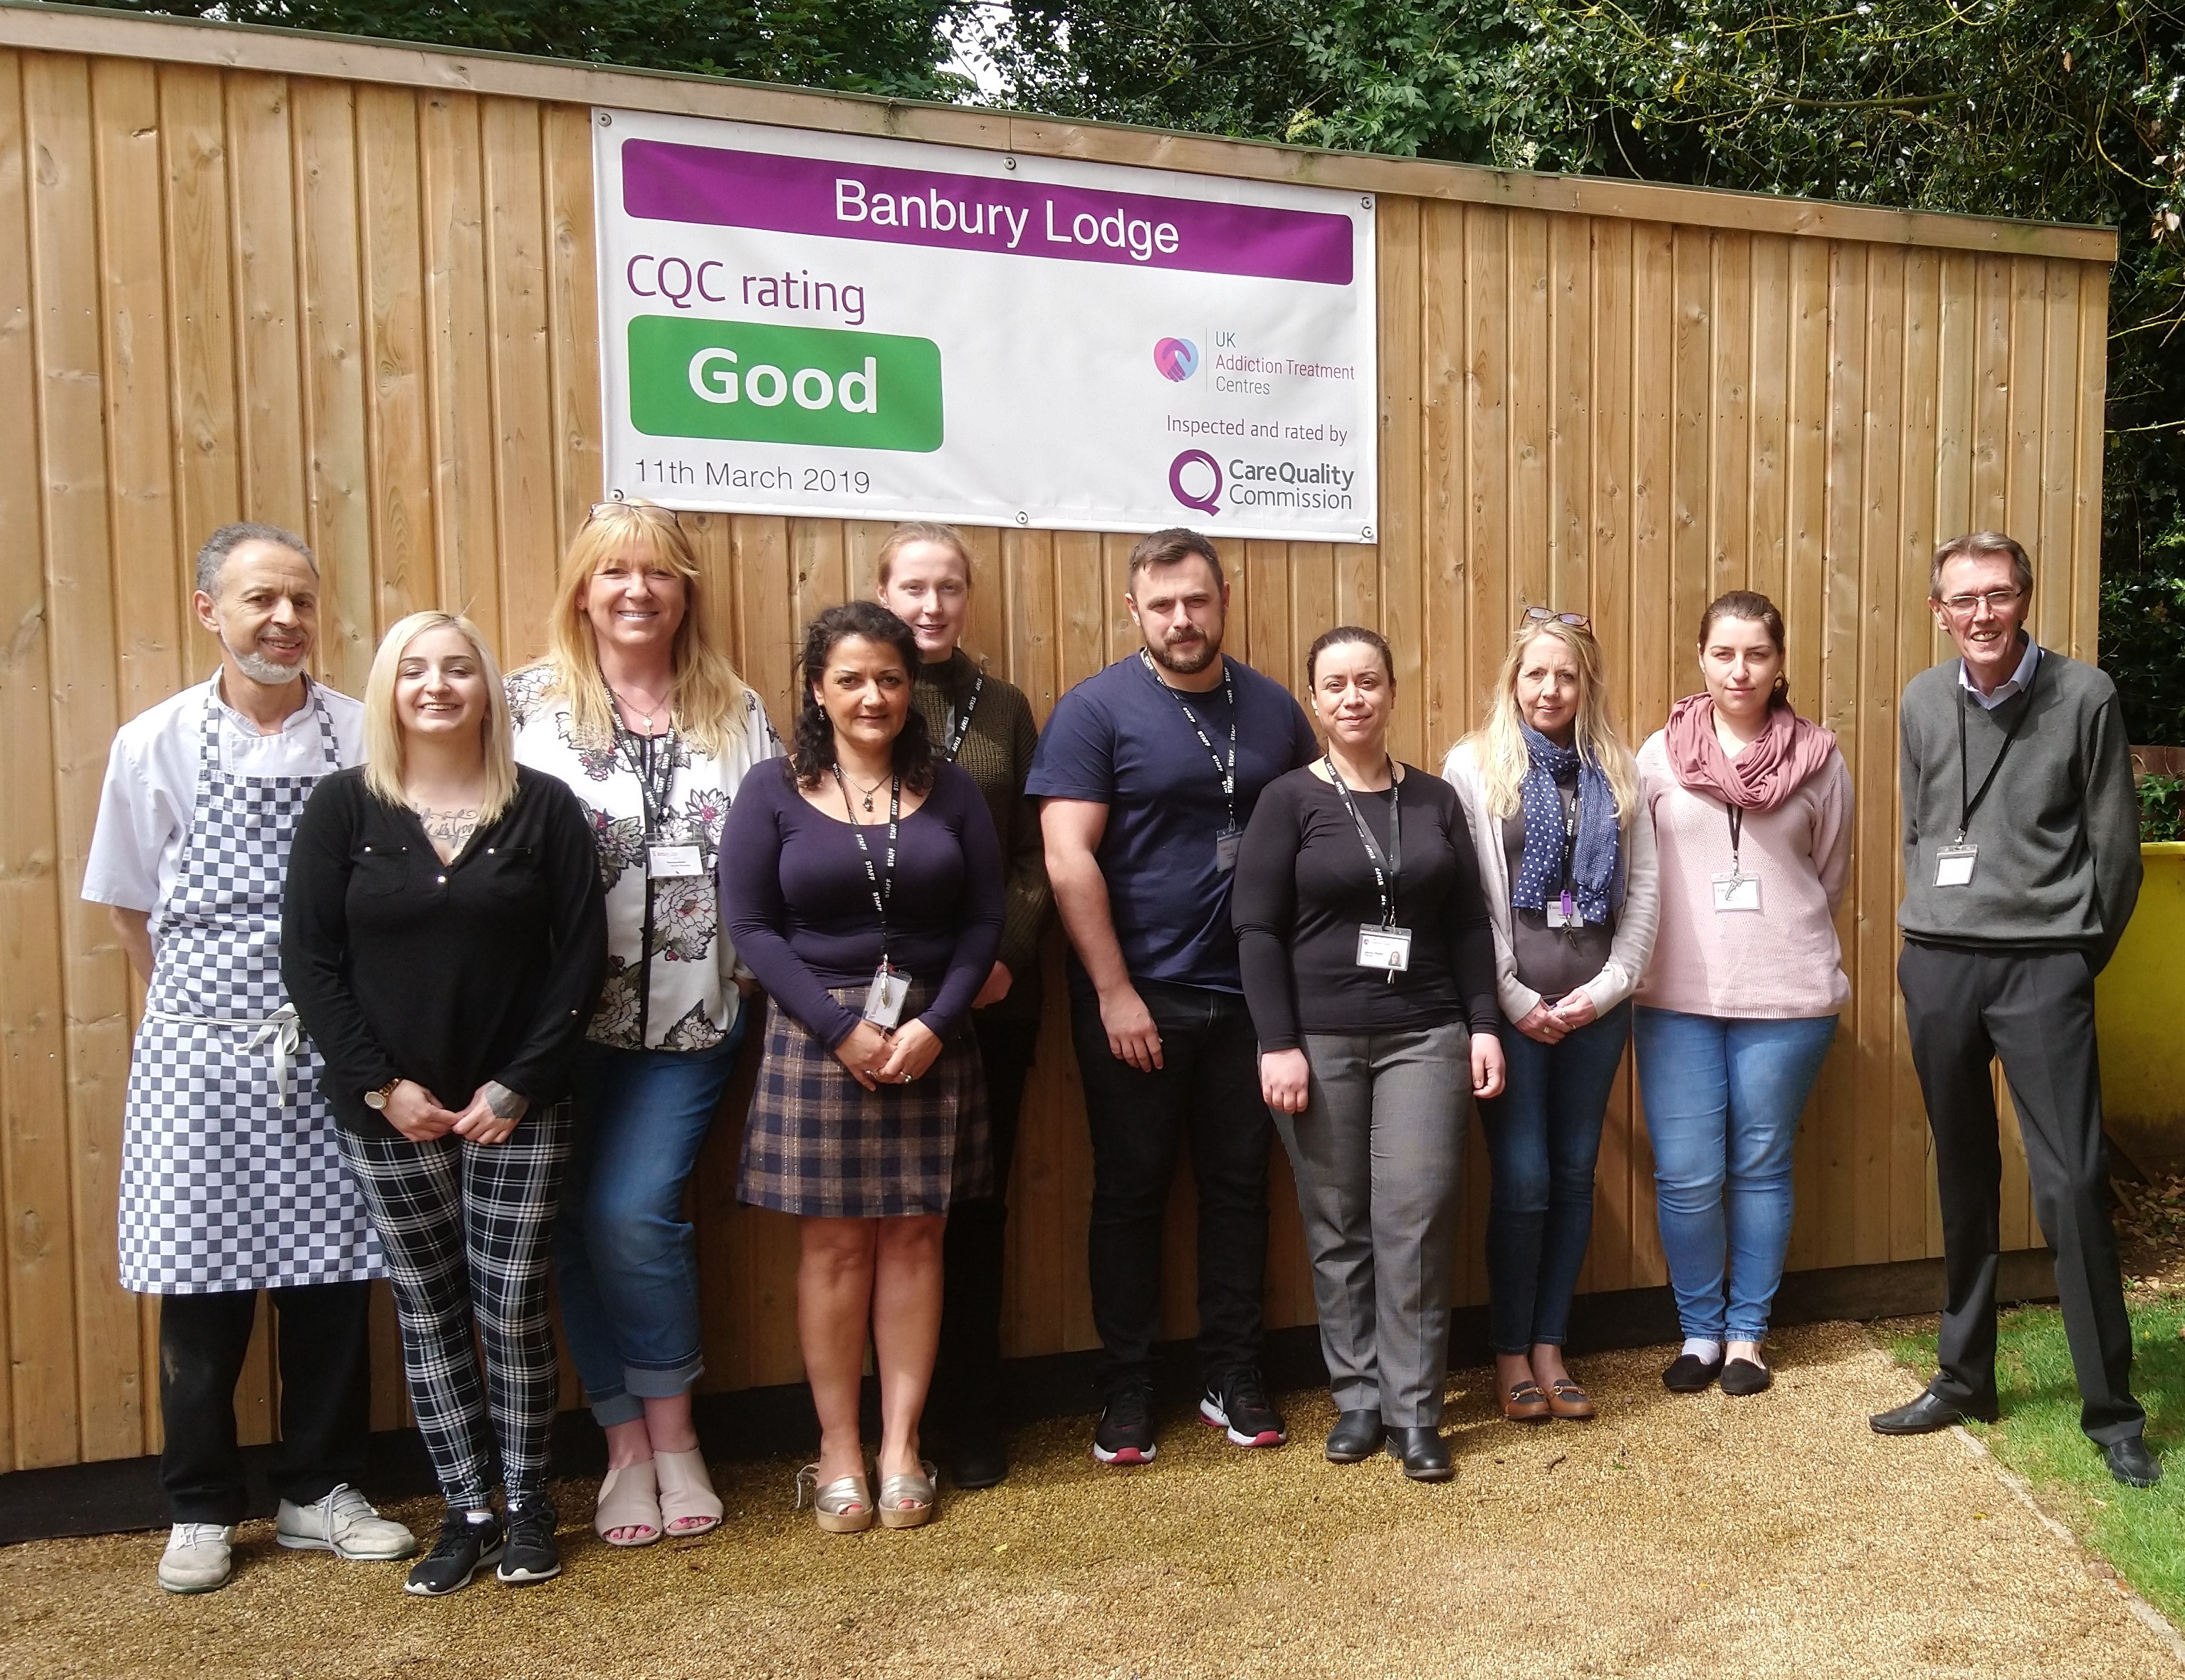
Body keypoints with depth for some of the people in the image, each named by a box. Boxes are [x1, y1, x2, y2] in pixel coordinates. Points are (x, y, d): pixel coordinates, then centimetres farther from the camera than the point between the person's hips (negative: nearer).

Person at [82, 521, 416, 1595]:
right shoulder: (155, 743, 1)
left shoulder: (365, 738, -1)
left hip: (328, 1053, 0)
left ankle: (320, 1493, 25)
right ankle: (202, 1510, 25)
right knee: (200, 1286, 7)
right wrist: (203, 1005, 6)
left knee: (331, 1276, 8)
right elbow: (129, 906, 9)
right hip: (201, 1056, 0)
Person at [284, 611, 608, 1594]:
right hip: (385, 1109, 1)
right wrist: (381, 1084, -9)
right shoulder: (343, 806, 0)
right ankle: (466, 1513, 24)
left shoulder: (543, 807, -2)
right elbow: (308, 959, -2)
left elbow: (581, 956, -4)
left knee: (513, 1309, 5)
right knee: (428, 1312, 10)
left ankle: (527, 1504, 23)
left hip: (517, 1107, -1)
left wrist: (518, 1085, -9)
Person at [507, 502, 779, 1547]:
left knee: (634, 1211, -7)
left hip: (688, 1020, 0)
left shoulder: (736, 712, 8)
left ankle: (669, 1434, 14)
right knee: (581, 1224, 5)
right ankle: (628, 1445, 21)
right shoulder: (529, 703, 1)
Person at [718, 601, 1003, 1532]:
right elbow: (752, 925, -6)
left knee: (914, 1237, 5)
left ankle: (900, 1447, 17)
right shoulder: (774, 794, 0)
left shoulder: (950, 789, 5)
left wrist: (935, 1023, -11)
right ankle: (838, 1452, 16)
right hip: (818, 1039, -1)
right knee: (834, 1243, 3)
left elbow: (983, 920, 3)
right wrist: (842, 1029, -13)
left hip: (931, 1038, 2)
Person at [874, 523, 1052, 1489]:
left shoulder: (1005, 708, 10)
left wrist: (1007, 954, -8)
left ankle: (974, 1416, 22)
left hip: (993, 998, 2)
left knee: (977, 1207, 9)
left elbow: (1034, 852, 7)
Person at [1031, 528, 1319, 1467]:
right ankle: (1126, 1392, 21)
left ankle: (1232, 1380, 27)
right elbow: (1068, 858, -12)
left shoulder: (1272, 709, 6)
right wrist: (1115, 992, -14)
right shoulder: (1095, 710, -6)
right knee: (1131, 1190, 7)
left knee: (1239, 1184, 12)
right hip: (1136, 998, -3)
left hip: (1247, 995, 4)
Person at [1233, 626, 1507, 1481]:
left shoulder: (1435, 799, 9)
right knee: (1338, 1226, 5)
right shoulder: (1289, 800, -1)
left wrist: (1484, 1025, 3)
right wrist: (1279, 1044, -12)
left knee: (1416, 1221, -1)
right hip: (1320, 1040, -1)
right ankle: (1358, 1396, 20)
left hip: (1425, 1036, 2)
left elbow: (1470, 924, 11)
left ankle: (1415, 1410, 10)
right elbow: (1256, 930, -5)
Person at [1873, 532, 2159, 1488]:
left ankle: (2111, 1410, 10)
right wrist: (1929, 940, 11)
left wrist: (2078, 956, 5)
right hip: (1937, 966, 3)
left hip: (2043, 968, -3)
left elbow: (2115, 844, 1)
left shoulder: (2084, 697, -4)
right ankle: (1964, 1377, 24)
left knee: (2073, 1186, -4)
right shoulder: (1922, 703, 7)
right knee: (1964, 1181, 12)